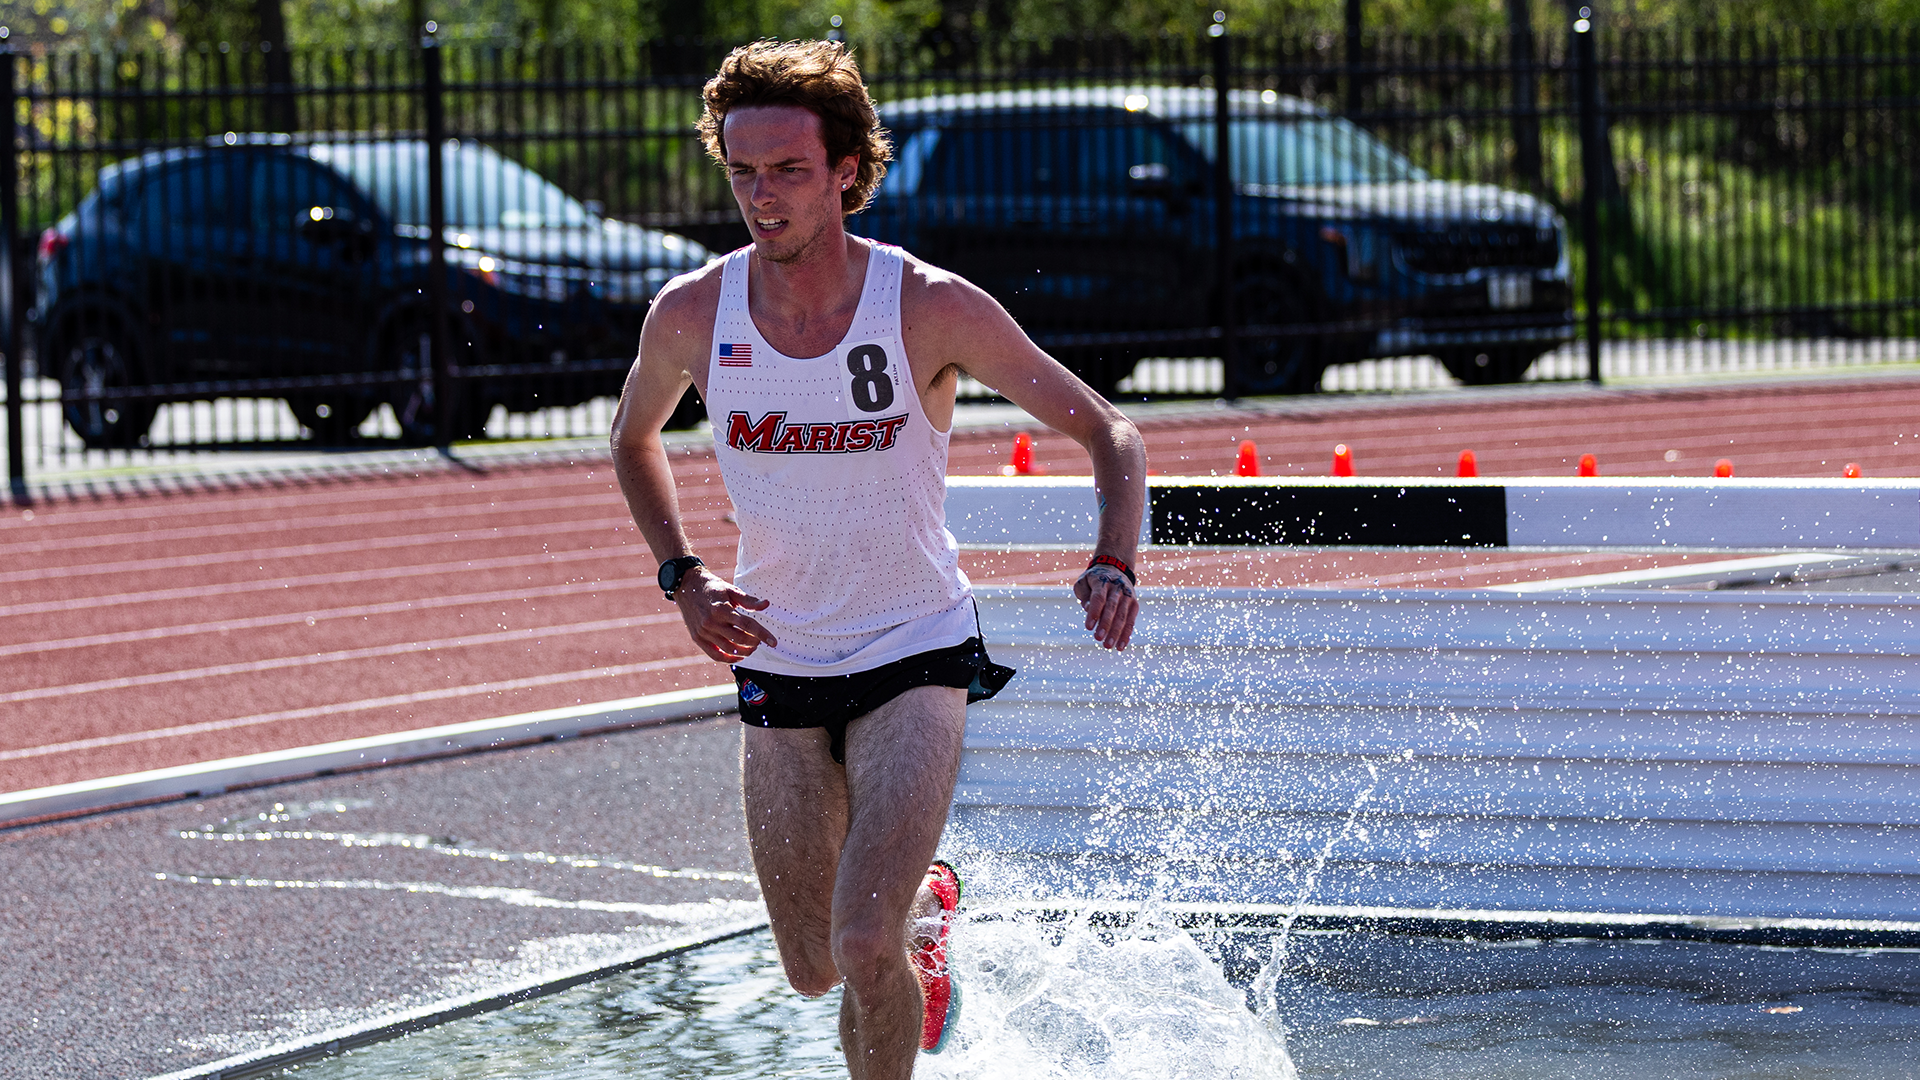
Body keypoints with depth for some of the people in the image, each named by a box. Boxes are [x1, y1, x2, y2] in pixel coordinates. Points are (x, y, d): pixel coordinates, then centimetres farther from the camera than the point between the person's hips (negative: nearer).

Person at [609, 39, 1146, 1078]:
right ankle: (927, 909, 45)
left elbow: (1107, 431, -9)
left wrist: (1113, 565, -27)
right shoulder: (690, 315, -9)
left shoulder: (932, 308, -17)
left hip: (916, 653, -3)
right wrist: (683, 579, 0)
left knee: (863, 945, -20)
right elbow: (634, 438, 14)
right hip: (779, 668, 3)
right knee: (814, 971, 11)